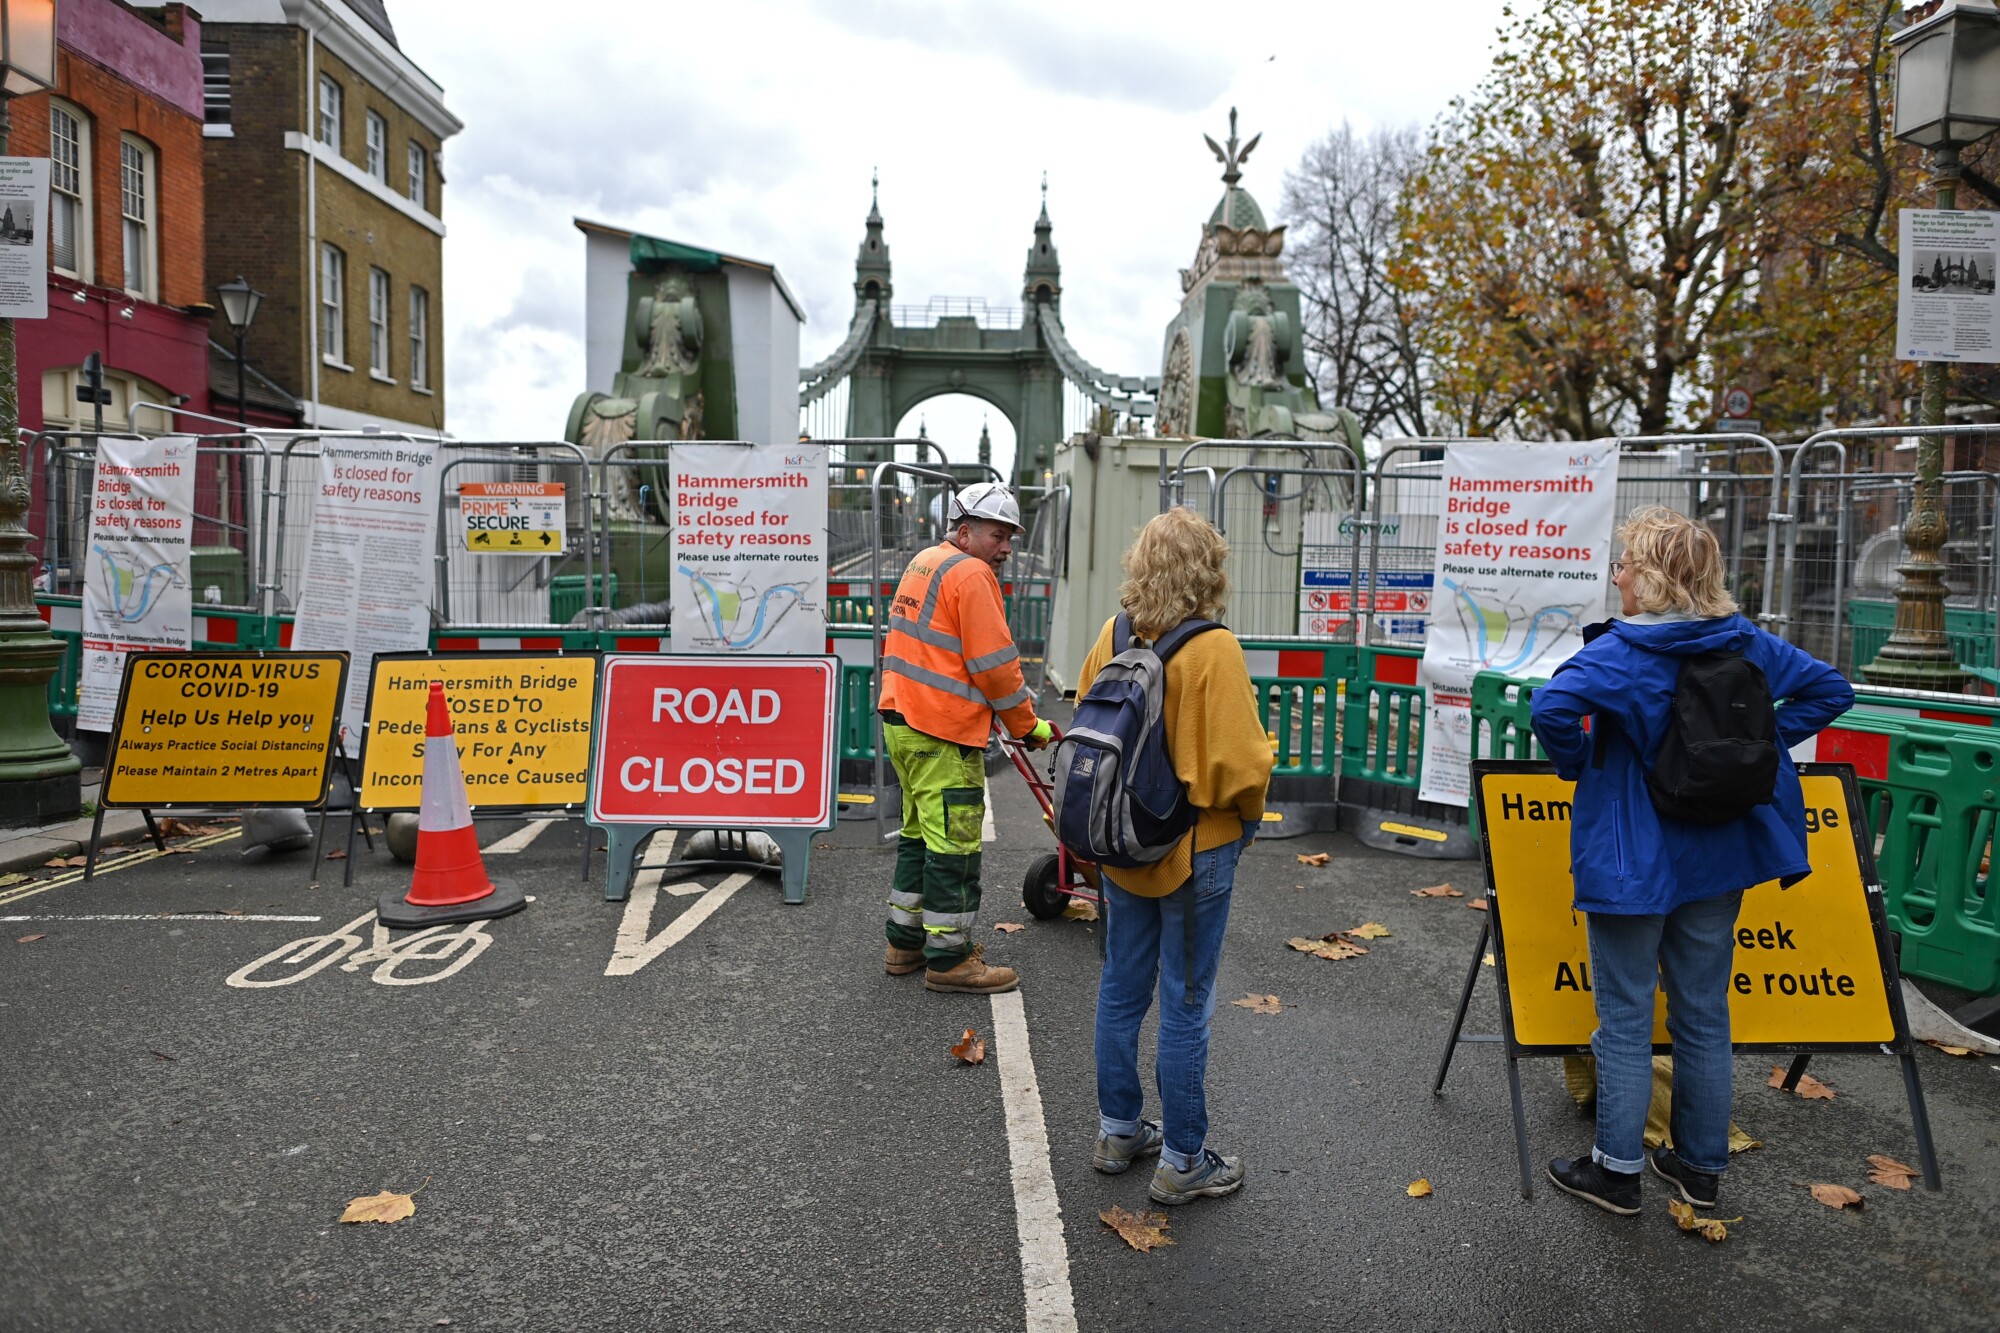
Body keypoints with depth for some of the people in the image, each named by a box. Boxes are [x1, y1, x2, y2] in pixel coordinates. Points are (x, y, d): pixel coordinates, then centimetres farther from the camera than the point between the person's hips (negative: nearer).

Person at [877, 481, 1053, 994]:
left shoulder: (924, 563, 18)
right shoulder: (970, 573, -12)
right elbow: (994, 663, -15)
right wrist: (1027, 726, -4)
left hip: (902, 721, 10)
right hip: (943, 735, -10)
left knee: (920, 834, 19)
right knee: (953, 845, -2)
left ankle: (905, 943, 28)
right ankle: (949, 959, 5)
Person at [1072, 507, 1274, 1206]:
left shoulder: (1113, 637, -3)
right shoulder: (1213, 650, -21)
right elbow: (1238, 762, -21)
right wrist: (1249, 818, 0)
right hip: (1196, 850, -6)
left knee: (1121, 989, 18)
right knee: (1185, 1004, 6)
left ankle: (1118, 1131, 33)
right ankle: (1181, 1162, 19)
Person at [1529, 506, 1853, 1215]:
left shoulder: (1622, 650, -18)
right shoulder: (1745, 642, 3)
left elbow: (1552, 707, -34)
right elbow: (1830, 689, 13)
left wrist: (1581, 765, -15)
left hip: (1632, 859, -6)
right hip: (1716, 860, 7)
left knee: (1624, 1018, 5)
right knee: (1704, 1016, 17)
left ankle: (1616, 1170, 15)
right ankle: (1701, 1164, 29)